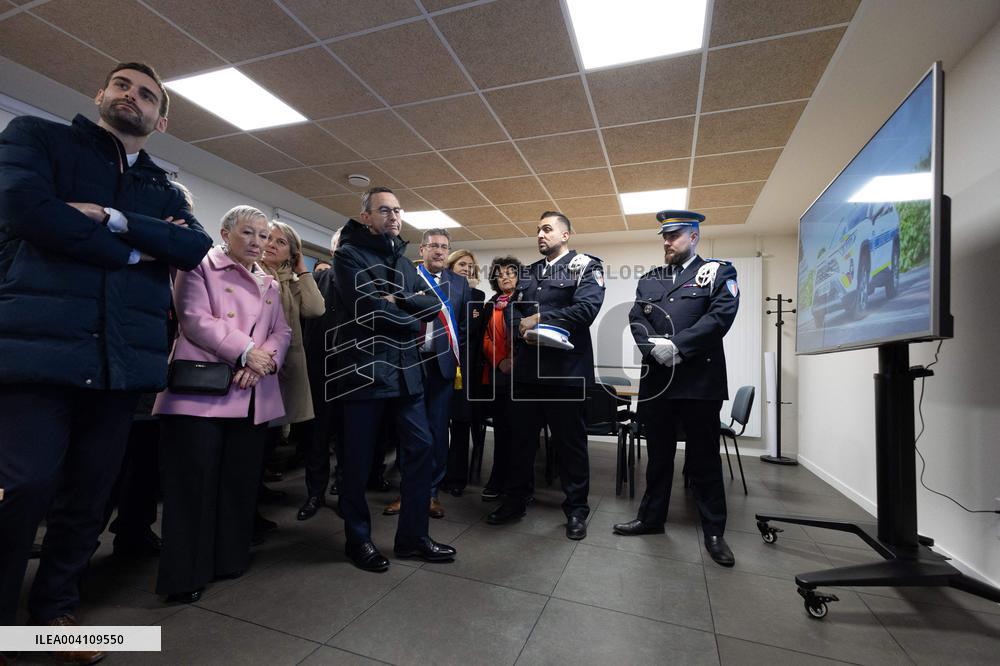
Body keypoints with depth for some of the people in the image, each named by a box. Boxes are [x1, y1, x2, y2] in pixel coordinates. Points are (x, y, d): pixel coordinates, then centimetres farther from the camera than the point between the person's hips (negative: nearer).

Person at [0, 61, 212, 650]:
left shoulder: (165, 190, 20)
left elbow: (197, 247, 1)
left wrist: (111, 218, -10)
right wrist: (135, 251, -3)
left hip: (124, 358, 4)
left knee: (89, 494, 12)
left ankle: (55, 606, 31)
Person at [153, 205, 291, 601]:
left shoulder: (270, 285, 21)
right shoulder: (201, 267, 4)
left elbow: (281, 332, 11)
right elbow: (195, 319, -9)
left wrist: (264, 359, -9)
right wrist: (246, 351, -16)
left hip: (253, 396, 6)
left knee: (241, 481, 10)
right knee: (194, 481, -2)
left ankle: (230, 559, 24)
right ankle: (186, 573, 11)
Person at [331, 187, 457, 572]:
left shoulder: (403, 261, 19)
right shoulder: (349, 255, -2)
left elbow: (435, 304, 6)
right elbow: (368, 308, -17)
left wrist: (400, 301, -12)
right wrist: (413, 324, -5)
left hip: (405, 370, 6)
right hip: (364, 369, -6)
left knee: (421, 448, 6)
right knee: (359, 458, 5)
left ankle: (412, 536, 22)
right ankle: (358, 539, 25)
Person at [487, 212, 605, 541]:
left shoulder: (585, 266, 0)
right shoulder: (529, 273, 19)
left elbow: (586, 309, -16)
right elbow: (513, 310, 12)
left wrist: (539, 320, -12)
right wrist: (521, 327, -11)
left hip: (566, 368, -5)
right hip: (527, 367, 6)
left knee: (570, 440, 7)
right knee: (522, 437, 14)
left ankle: (576, 509, 23)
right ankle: (515, 501, 29)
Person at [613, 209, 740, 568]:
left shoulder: (718, 272, 5)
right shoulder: (648, 280, 15)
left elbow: (721, 314, -10)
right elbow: (636, 319, 4)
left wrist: (677, 346, -18)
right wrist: (654, 346, -16)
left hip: (700, 380, -3)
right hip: (656, 380, 4)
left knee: (704, 459, 6)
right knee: (658, 455, 15)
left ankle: (714, 532, 21)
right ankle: (651, 517, 29)